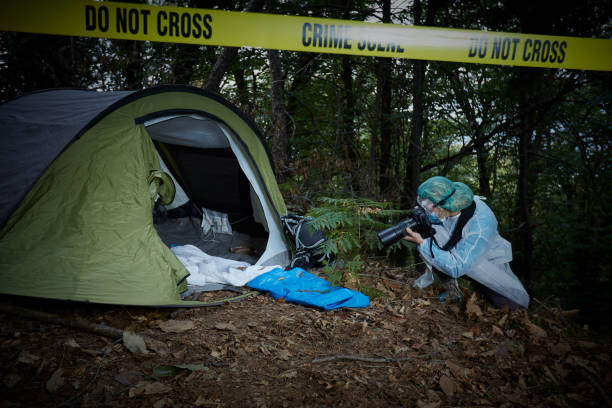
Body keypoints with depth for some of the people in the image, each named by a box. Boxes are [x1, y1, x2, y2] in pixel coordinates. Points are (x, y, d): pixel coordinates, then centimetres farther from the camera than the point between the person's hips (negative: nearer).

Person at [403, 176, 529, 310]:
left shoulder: (481, 225, -39)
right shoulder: (445, 208, -23)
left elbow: (457, 268, -39)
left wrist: (422, 243, -44)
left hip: (489, 262, -4)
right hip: (457, 251, 4)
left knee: (511, 304, -21)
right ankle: (452, 290, -5)